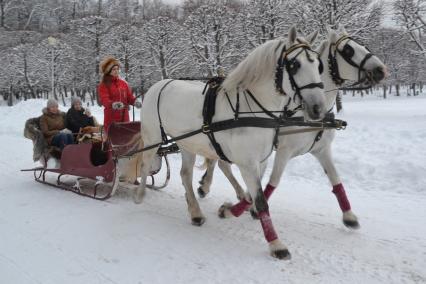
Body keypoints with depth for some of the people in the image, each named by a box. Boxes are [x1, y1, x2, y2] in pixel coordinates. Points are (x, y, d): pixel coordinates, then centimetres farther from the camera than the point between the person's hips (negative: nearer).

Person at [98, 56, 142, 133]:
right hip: (111, 119, -4)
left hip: (124, 118, 5)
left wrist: (134, 102, -14)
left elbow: (129, 96, 9)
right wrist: (113, 104, -38)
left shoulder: (123, 83, 12)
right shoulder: (104, 85, -2)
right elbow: (104, 99, -16)